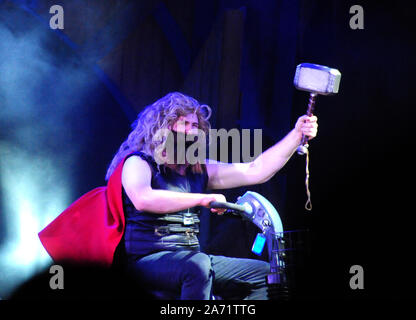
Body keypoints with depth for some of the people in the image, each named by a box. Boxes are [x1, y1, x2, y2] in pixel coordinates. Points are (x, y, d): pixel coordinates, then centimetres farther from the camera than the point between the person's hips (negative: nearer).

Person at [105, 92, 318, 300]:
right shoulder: (138, 163, -3)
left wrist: (296, 135, 3)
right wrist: (202, 199, -28)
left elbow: (256, 171, 11)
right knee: (197, 265, -37)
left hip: (191, 259, 8)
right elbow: (143, 200, -25)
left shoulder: (200, 171, 16)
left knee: (263, 273, 3)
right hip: (147, 259, -8)